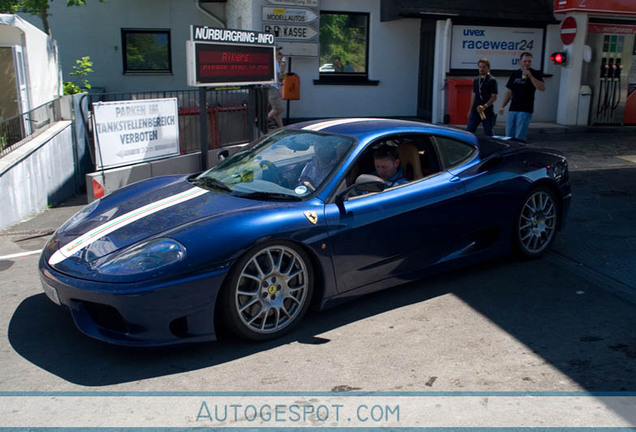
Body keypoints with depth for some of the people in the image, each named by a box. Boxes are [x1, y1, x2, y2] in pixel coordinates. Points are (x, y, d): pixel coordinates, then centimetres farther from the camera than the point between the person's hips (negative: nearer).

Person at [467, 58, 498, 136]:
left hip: (487, 112, -5)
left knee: (488, 133, 2)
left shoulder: (492, 80, -5)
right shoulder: (476, 80, 12)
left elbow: (494, 97, -11)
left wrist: (484, 106, -23)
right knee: (468, 131, 0)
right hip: (475, 111, 5)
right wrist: (470, 110, 15)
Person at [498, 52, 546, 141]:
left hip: (525, 110, -5)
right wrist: (502, 106, 8)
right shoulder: (515, 74, 13)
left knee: (519, 137, -9)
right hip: (513, 109, 5)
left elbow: (542, 88, -15)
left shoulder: (535, 73, 0)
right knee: (509, 136, 6)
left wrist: (530, 76, -18)